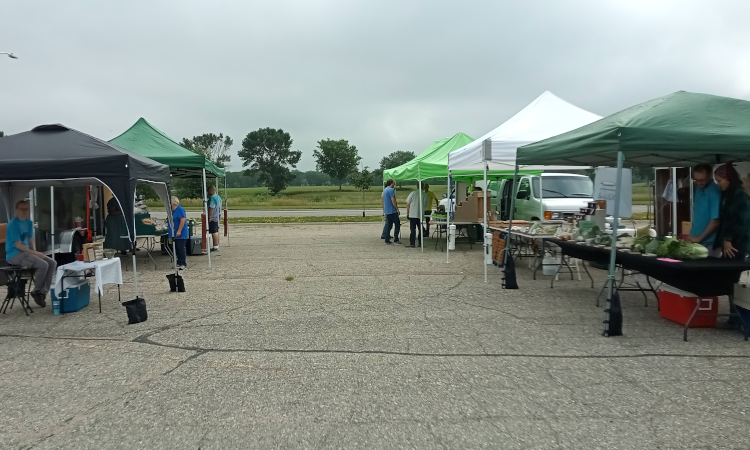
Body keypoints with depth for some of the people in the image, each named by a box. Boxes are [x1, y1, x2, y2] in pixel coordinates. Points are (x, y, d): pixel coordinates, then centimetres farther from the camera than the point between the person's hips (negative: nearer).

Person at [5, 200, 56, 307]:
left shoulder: (29, 222, 11)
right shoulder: (13, 224, -14)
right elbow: (18, 245, -18)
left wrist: (35, 253, -2)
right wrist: (35, 253, -18)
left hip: (26, 252, 8)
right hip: (14, 254, -8)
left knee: (52, 263, -7)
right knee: (43, 265, -27)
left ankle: (43, 292, -6)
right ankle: (36, 292, -6)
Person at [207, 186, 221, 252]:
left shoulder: (212, 197, -16)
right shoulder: (218, 197, 16)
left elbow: (211, 208, -23)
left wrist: (209, 217, -21)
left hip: (213, 217, -10)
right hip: (217, 217, 10)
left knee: (214, 232, -8)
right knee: (216, 231, 14)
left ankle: (215, 247, -8)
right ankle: (216, 246, 20)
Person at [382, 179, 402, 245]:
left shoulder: (384, 190, 16)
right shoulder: (391, 190, -14)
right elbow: (393, 200, -19)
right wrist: (397, 209, -13)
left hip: (387, 211, 9)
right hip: (392, 211, -9)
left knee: (388, 225, 9)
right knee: (397, 224, -2)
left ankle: (387, 240, 8)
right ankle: (396, 239, -4)